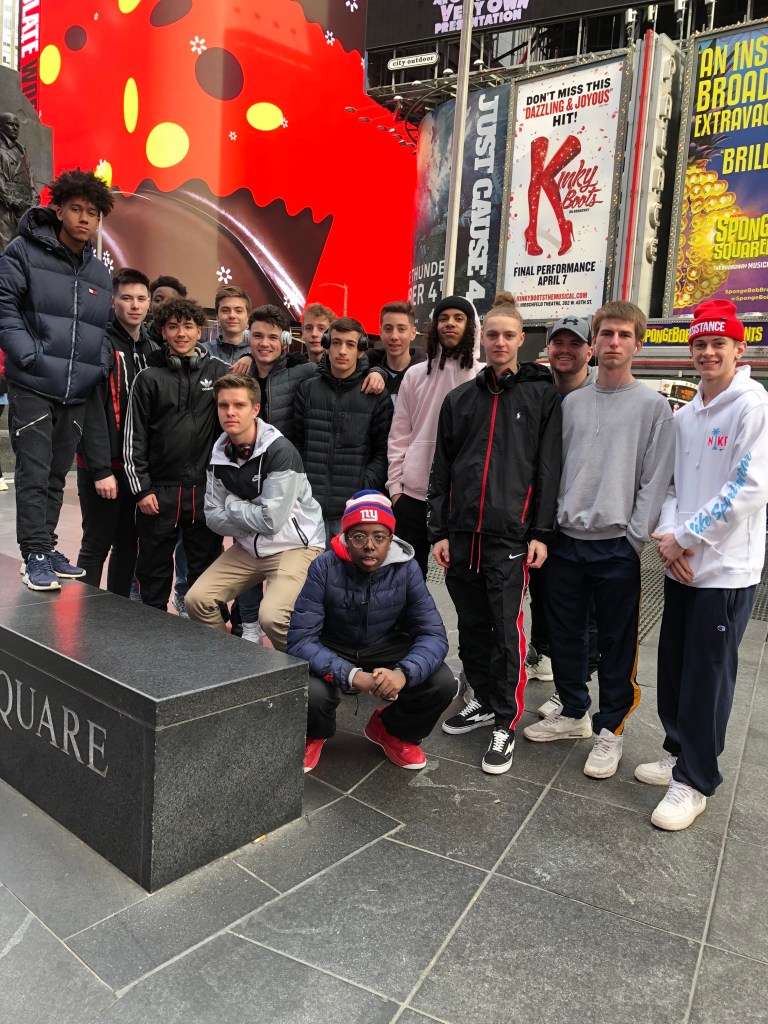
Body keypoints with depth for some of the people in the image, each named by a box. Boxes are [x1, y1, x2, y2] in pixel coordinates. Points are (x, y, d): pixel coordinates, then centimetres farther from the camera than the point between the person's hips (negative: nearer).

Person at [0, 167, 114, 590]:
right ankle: (36, 555, 2)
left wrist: (99, 368, 8)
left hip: (78, 391, 5)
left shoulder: (99, 272, 15)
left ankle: (47, 547, 22)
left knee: (57, 475, 12)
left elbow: (105, 329, 21)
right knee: (34, 472, -5)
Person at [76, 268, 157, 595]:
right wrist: (101, 469, -21)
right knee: (96, 546, 0)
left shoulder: (152, 349, 12)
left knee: (128, 545, 13)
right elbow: (91, 410, -16)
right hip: (104, 466, -7)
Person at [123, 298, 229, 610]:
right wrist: (141, 489, -3)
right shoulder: (149, 378, 3)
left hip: (206, 490, 1)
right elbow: (134, 438, 2)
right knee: (154, 572, 8)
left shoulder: (219, 371, 5)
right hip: (159, 491, 0)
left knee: (206, 570, 8)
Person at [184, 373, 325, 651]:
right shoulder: (219, 453, -1)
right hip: (249, 547, 7)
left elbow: (272, 520, -24)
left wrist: (232, 505, -10)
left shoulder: (279, 450, -22)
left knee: (272, 616, -26)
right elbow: (214, 517, 1)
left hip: (295, 545, -7)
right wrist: (251, 519, -15)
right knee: (197, 599, -3)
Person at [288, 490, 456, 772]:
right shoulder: (324, 568, -22)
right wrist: (351, 675, -40)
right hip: (332, 654, -2)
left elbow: (433, 634, -17)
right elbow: (300, 639, -25)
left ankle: (391, 730, 12)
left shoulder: (406, 569, -16)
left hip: (387, 651, 2)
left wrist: (403, 672, -39)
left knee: (442, 683, -22)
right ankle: (314, 736, 8)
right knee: (310, 693, -33)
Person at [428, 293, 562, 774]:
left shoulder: (542, 395, 3)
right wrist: (439, 530, 5)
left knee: (506, 629, -2)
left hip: (510, 534, -4)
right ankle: (484, 701, 32)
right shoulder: (460, 398, 12)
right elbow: (442, 469, 11)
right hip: (462, 532, 4)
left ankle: (505, 725, 12)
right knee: (472, 625, 13)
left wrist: (541, 532, -6)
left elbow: (548, 468, 0)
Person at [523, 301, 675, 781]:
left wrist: (636, 540, -11)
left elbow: (654, 480, -4)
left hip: (618, 546, -4)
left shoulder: (654, 406, 0)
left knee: (617, 643, 6)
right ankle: (574, 713, 32)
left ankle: (611, 728, 22)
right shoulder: (572, 403, 11)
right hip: (566, 540, 4)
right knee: (565, 634, 13)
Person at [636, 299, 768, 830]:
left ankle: (695, 780, 17)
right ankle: (680, 751, 34)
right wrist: (667, 535, -5)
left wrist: (685, 536, -14)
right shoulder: (685, 415, 11)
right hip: (680, 566, 7)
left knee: (707, 676, 2)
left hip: (725, 570, -6)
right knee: (673, 667, 14)